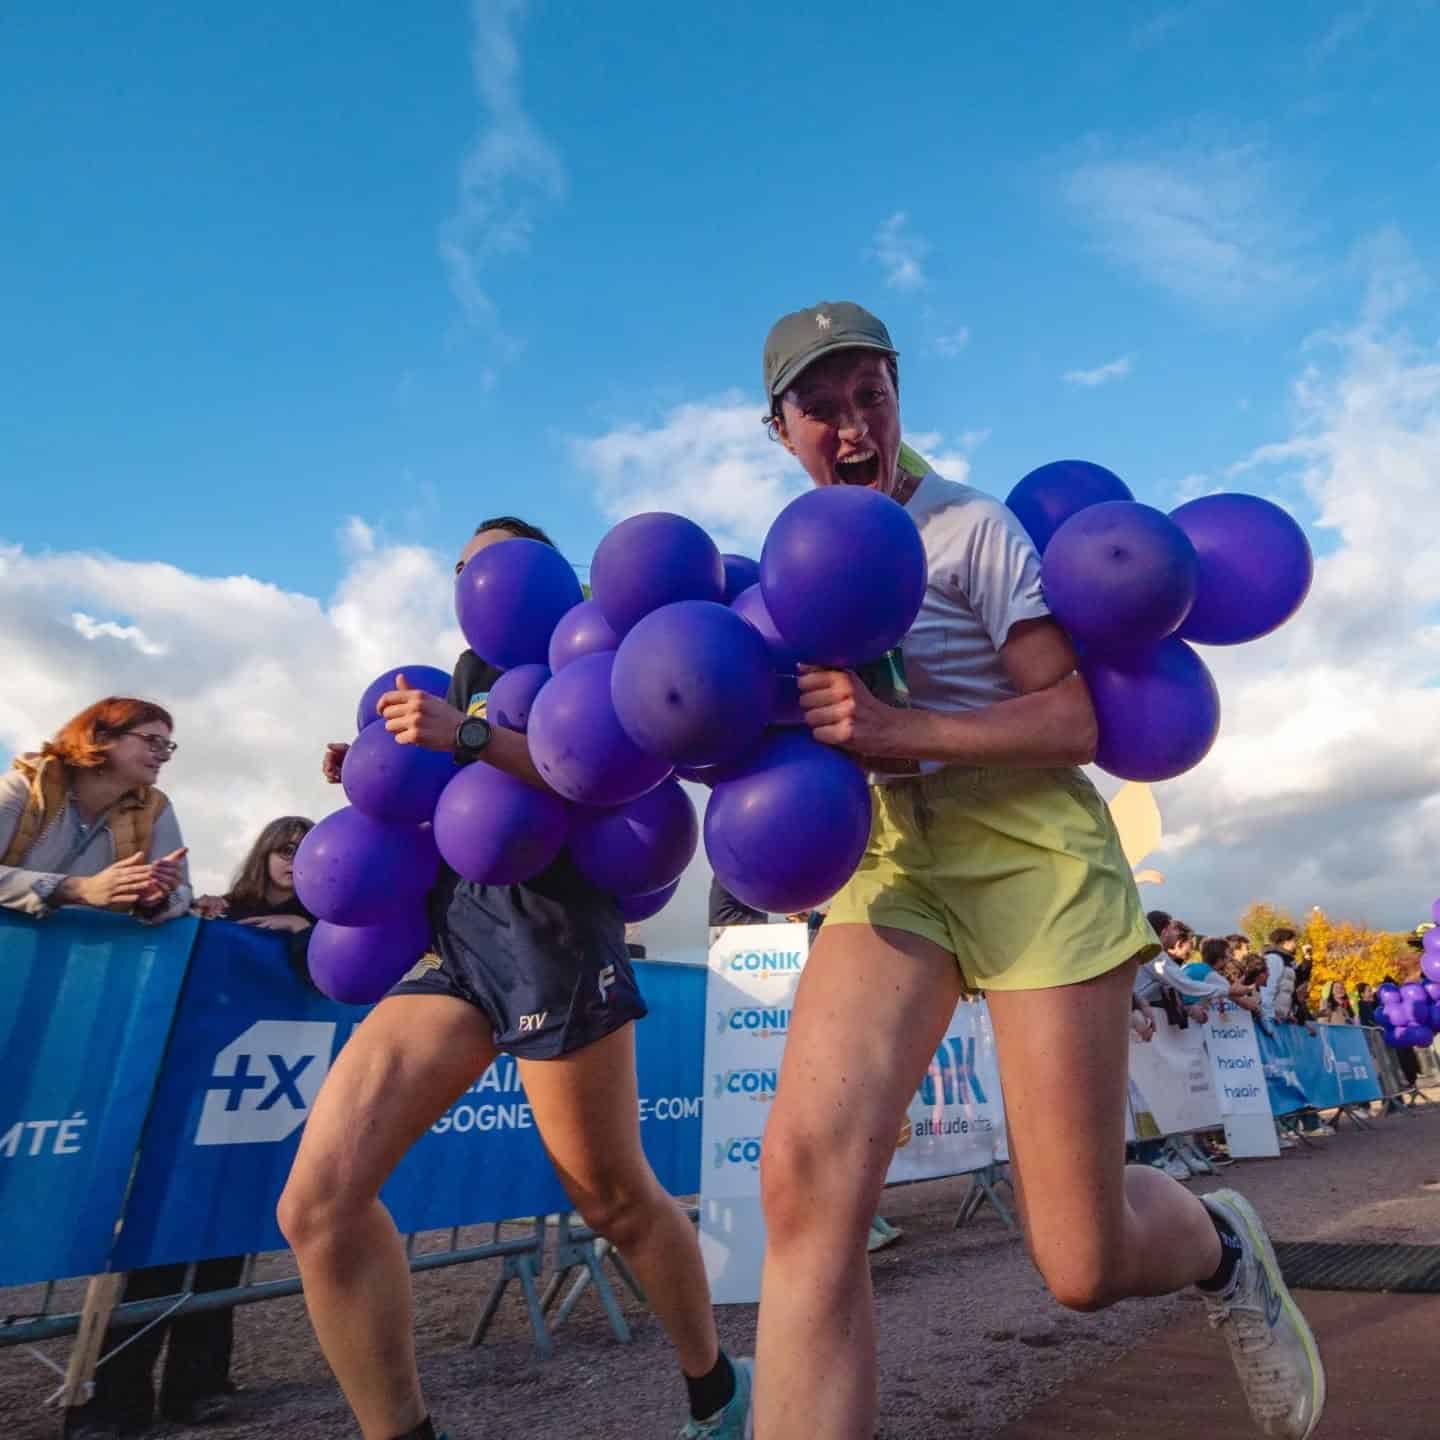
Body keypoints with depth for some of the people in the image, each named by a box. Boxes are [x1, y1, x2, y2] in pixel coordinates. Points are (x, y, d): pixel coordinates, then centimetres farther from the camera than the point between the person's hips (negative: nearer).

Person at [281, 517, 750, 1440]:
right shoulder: (467, 681, 25)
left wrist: (468, 738, -21)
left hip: (552, 927, -6)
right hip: (451, 932, 7)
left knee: (616, 1199, 7)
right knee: (318, 1201, -7)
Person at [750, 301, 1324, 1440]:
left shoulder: (972, 527, -2)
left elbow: (1074, 721, -9)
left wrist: (899, 732, -23)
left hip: (1029, 853, -4)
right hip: (892, 864, 4)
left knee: (1086, 1266, 3)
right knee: (807, 1177, -20)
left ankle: (1221, 1244, 40)